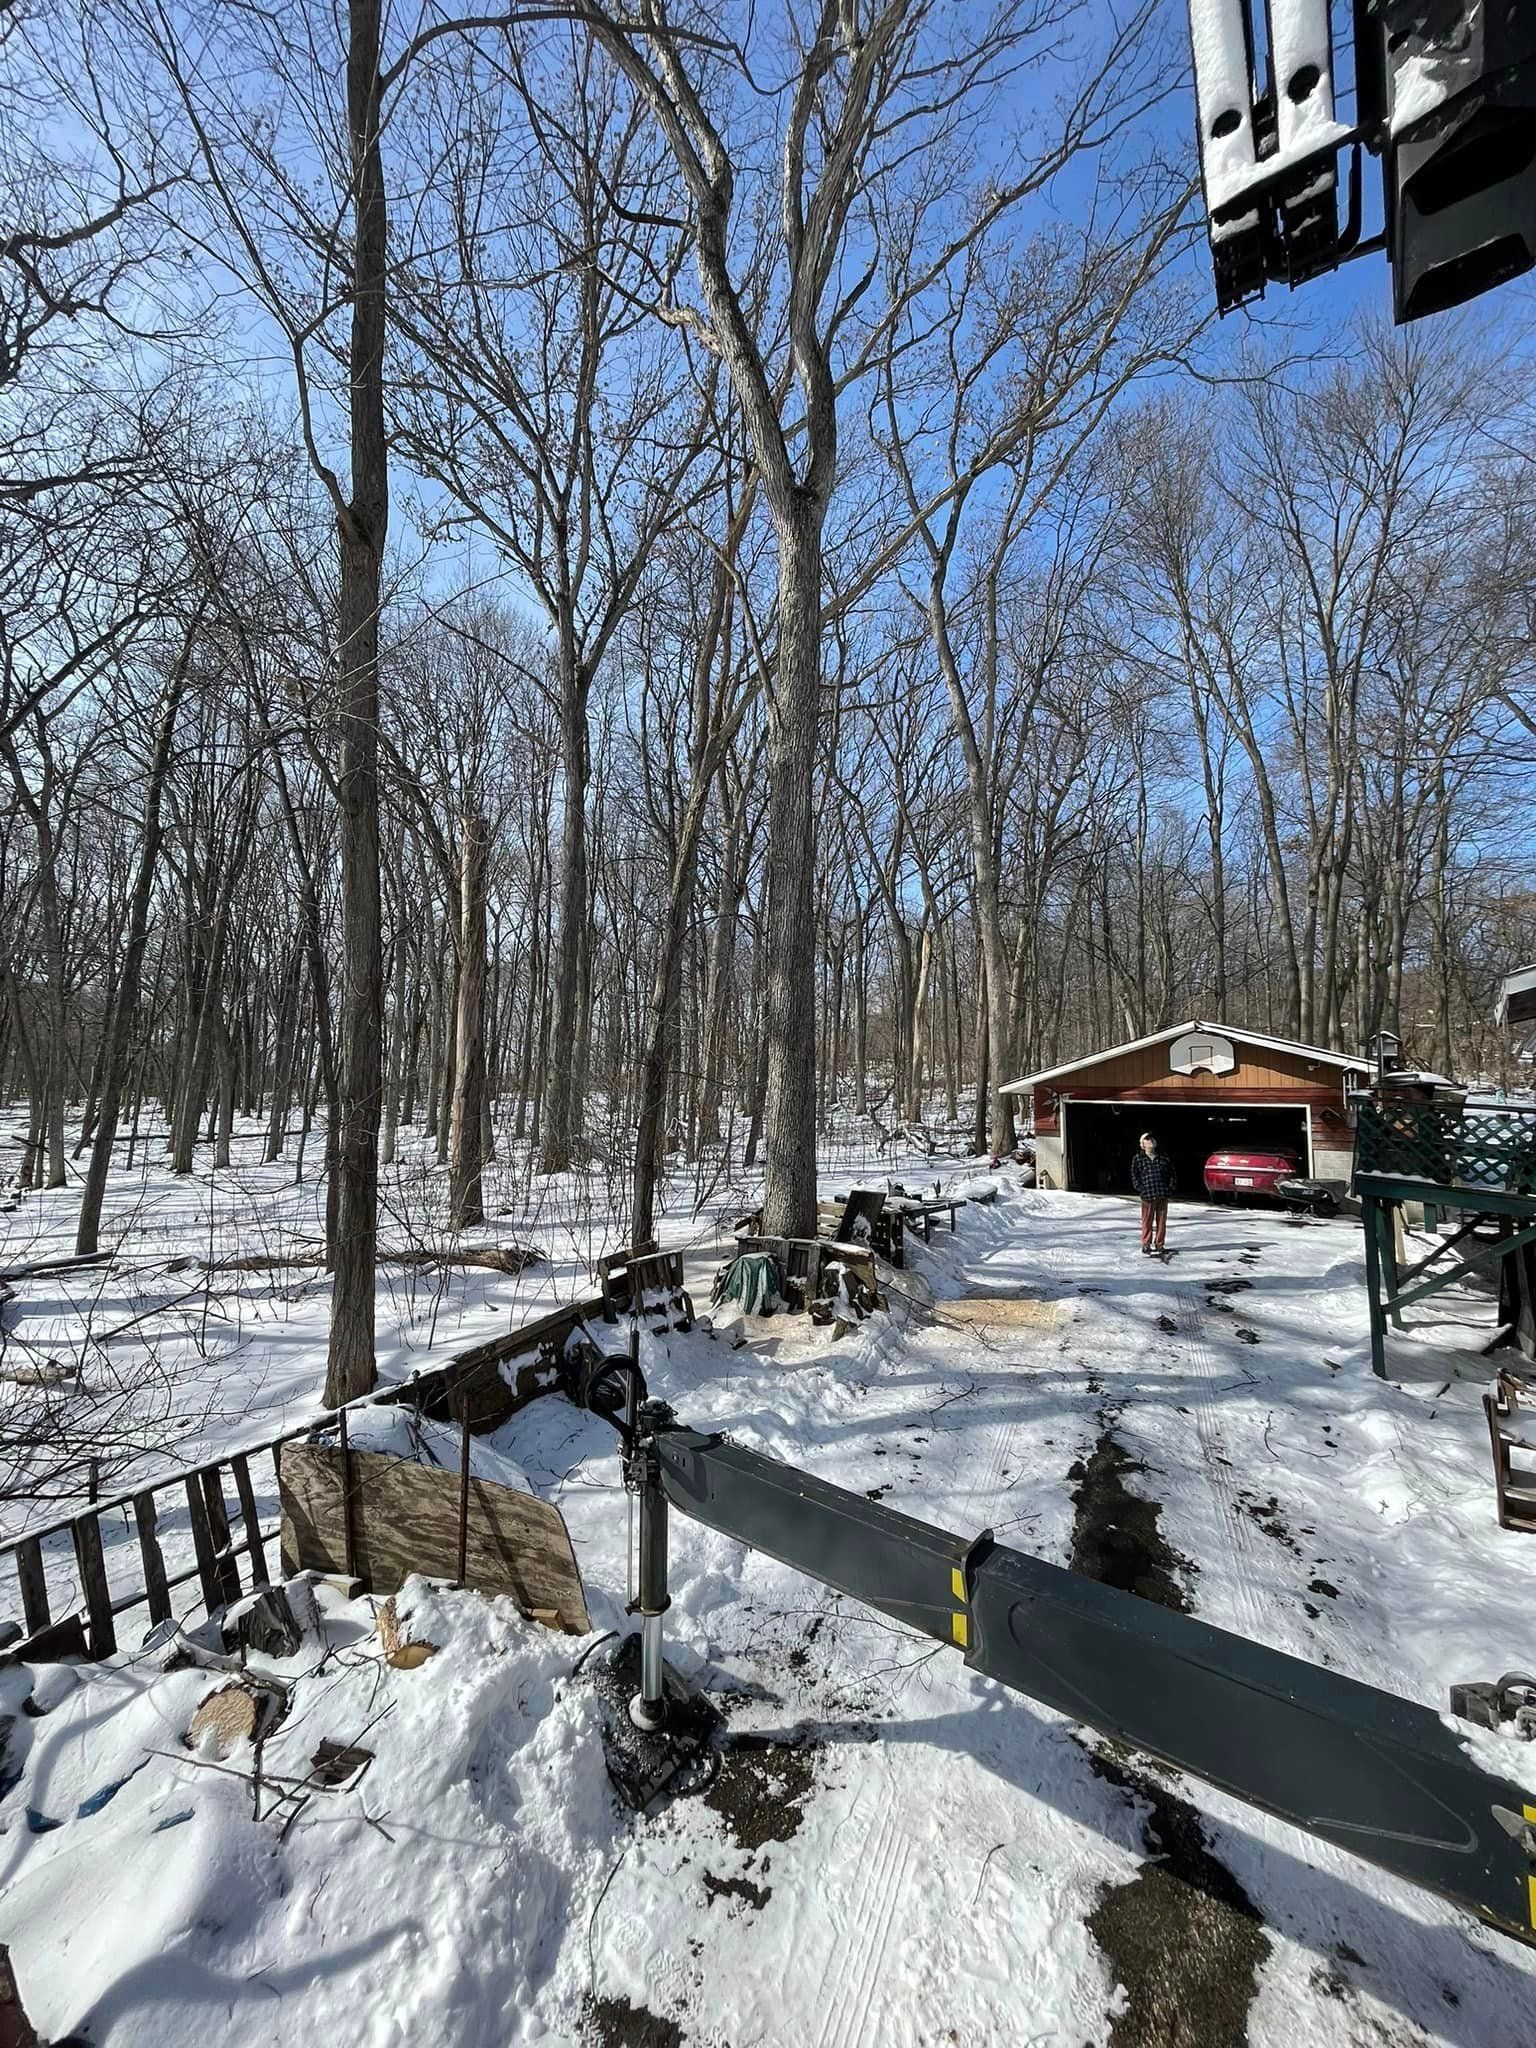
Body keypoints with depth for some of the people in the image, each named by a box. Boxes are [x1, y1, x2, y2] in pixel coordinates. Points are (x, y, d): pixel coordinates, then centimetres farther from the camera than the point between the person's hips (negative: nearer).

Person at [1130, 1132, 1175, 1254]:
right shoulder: (1138, 1158, 1)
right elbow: (1134, 1175, 1)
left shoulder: (1164, 1157, 10)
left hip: (1163, 1195, 3)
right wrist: (1140, 1188, -6)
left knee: (1162, 1220, 10)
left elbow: (1171, 1173, 15)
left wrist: (1171, 1186, 5)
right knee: (1147, 1221, -1)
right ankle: (1146, 1245, 7)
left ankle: (1159, 1244, 22)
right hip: (1147, 1195, -3)